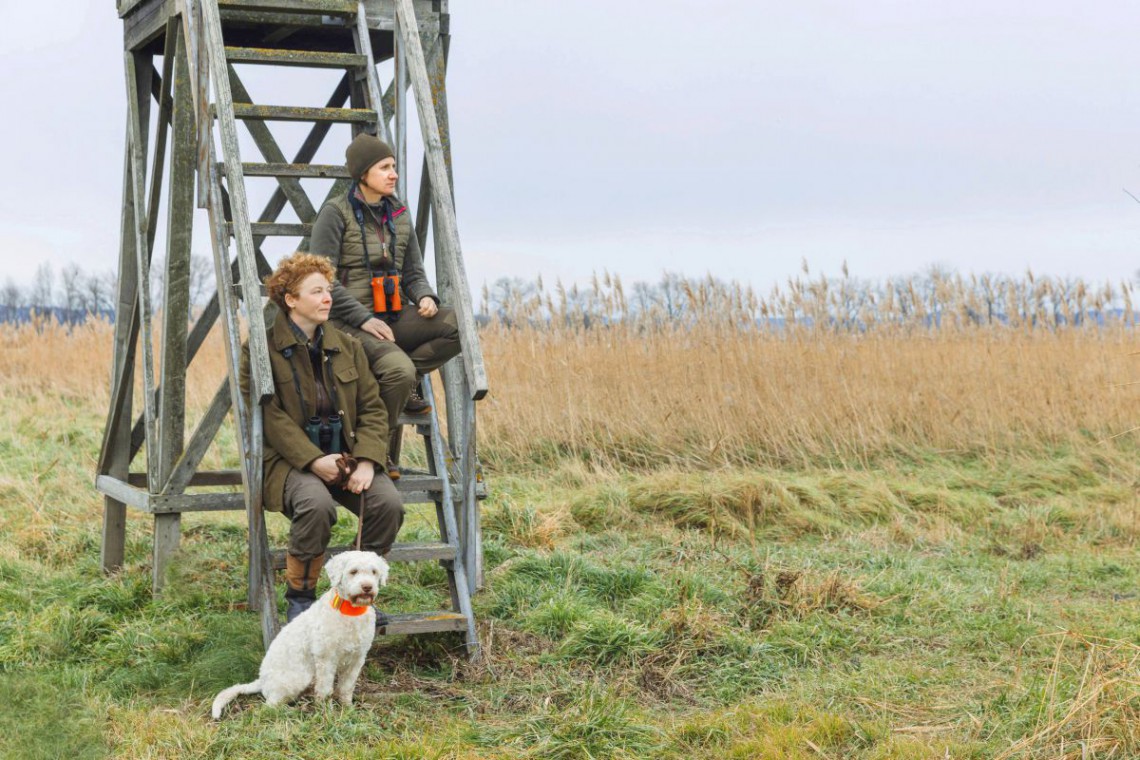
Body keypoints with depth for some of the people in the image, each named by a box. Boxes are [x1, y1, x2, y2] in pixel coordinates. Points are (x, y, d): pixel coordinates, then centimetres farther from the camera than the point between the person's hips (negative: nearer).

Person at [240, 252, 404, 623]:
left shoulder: (348, 347, 14)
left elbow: (372, 408, 9)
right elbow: (269, 415, -10)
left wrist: (367, 460, -10)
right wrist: (313, 460, -20)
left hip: (346, 455, 5)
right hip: (292, 460, -4)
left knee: (389, 503, -23)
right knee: (317, 504, -36)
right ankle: (299, 597, -10)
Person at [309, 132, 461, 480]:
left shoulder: (398, 214, 13)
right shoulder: (335, 213, -6)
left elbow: (413, 272, 15)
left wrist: (425, 297, -9)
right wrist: (364, 318, -19)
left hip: (395, 317, 6)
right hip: (349, 322, -6)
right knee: (399, 371, -33)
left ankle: (405, 379, -6)